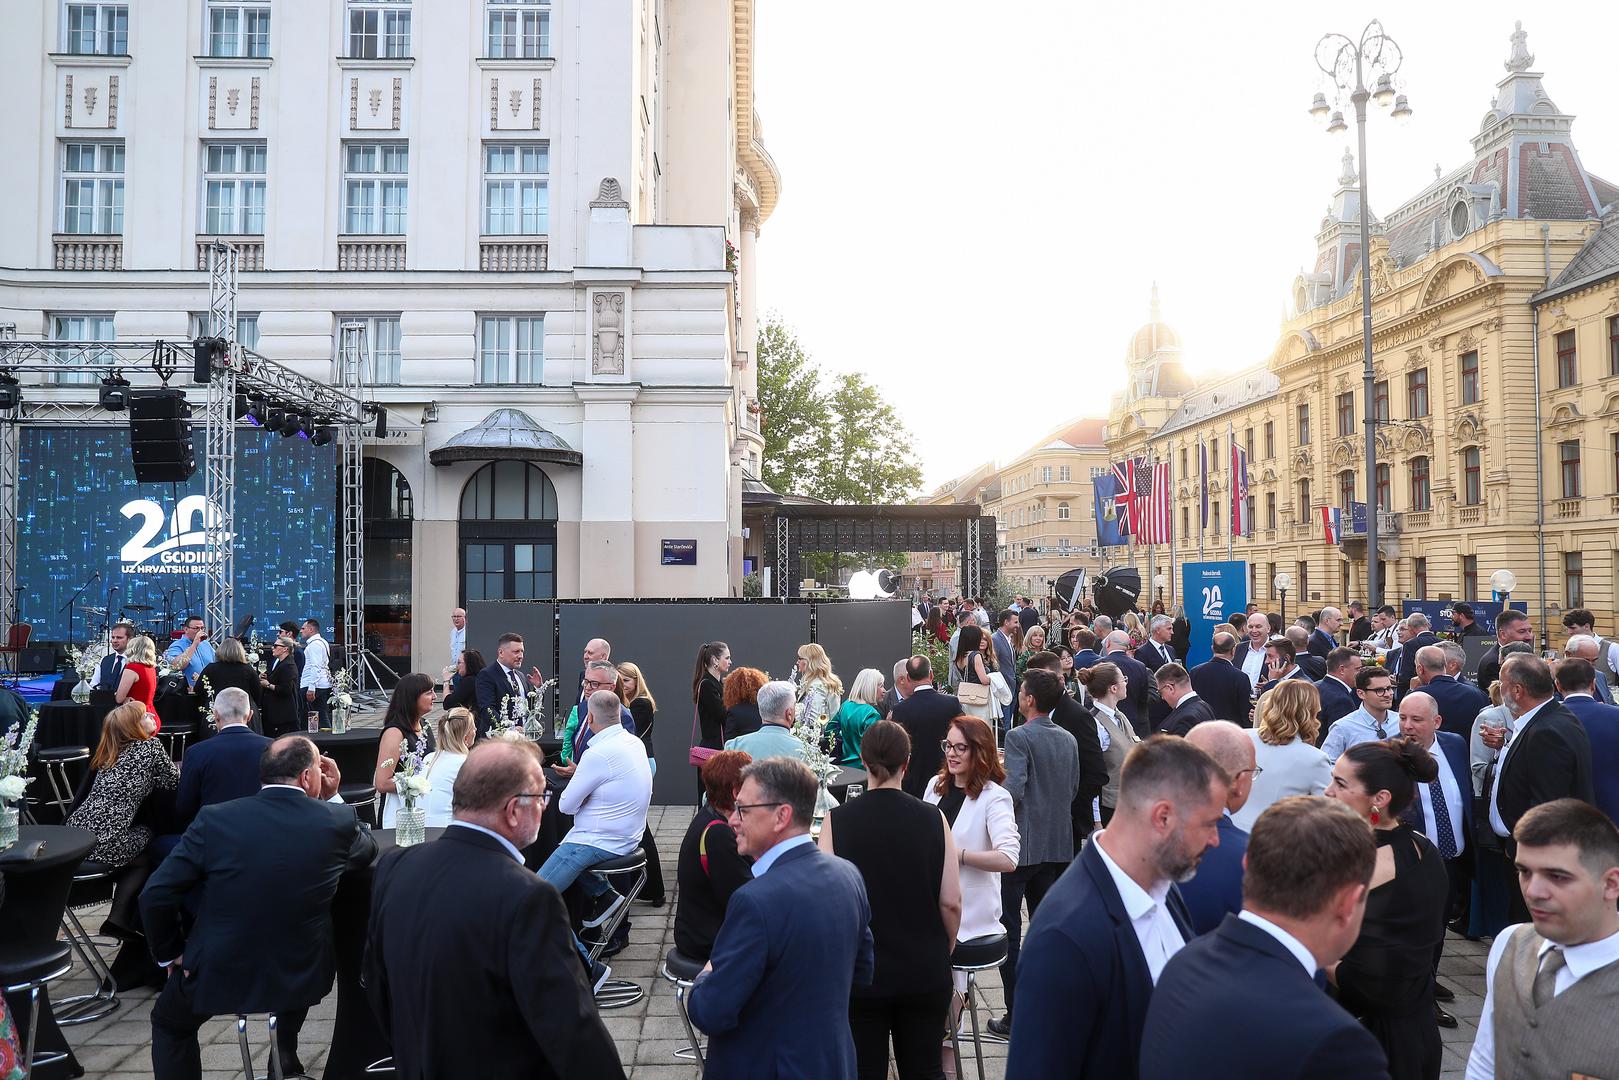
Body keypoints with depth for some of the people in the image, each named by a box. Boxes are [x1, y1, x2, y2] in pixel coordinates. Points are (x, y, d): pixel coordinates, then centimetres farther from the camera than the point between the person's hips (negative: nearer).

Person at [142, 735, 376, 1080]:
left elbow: (156, 895, -11)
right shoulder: (338, 820, -13)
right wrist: (331, 798, 7)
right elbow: (368, 850, 10)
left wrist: (170, 954, 4)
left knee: (170, 1023, 31)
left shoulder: (215, 819, -14)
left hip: (219, 973, -1)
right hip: (303, 976, 1)